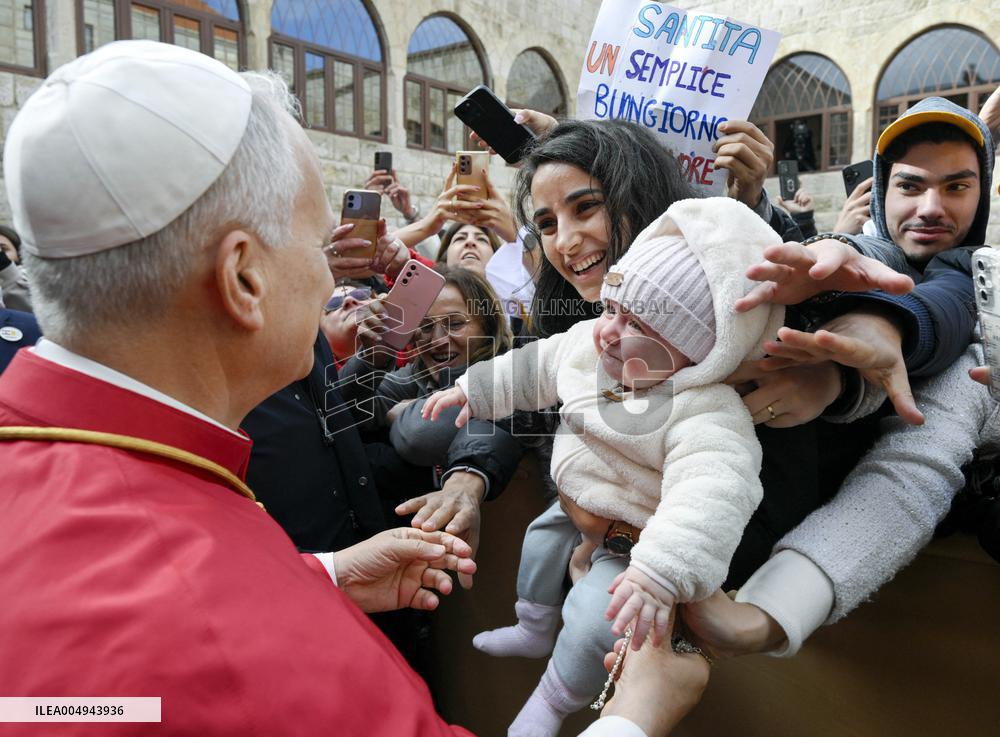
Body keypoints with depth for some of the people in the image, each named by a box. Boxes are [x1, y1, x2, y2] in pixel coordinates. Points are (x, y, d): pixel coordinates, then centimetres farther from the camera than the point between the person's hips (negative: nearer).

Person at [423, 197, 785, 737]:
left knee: (593, 618, -16)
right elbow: (535, 369, 6)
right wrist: (474, 390, 12)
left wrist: (658, 574, -61)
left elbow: (710, 497, -49)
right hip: (574, 511, 8)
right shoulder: (587, 343, -12)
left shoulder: (708, 418, -36)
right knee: (539, 544, 25)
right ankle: (534, 631, 55)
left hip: (630, 544, -8)